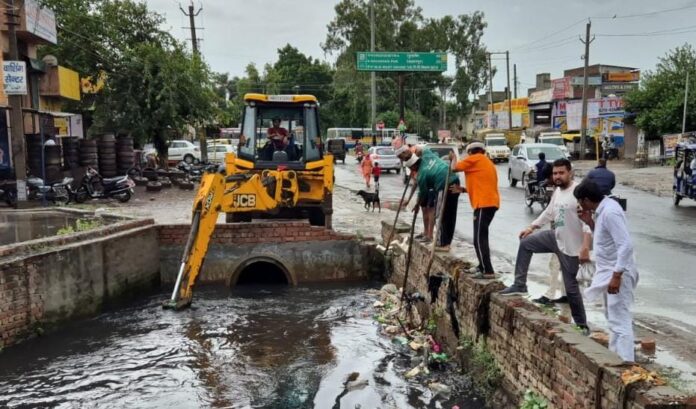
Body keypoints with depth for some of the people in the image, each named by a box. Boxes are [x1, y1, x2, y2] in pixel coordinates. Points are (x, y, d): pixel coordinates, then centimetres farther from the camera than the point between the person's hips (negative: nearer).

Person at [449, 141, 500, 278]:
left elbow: (455, 168, -4)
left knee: (479, 239, -10)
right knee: (482, 236, 19)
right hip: (491, 202, 10)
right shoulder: (487, 162, 25)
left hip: (484, 203, -10)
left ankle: (488, 271, -13)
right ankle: (482, 266, 25)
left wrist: (453, 158, 16)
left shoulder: (474, 159, -1)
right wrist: (463, 189, 21)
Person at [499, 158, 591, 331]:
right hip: (556, 237, 8)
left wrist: (585, 246, -33)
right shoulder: (557, 191, 7)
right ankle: (519, 285, 16)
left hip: (571, 246, -8)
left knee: (571, 287, 0)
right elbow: (549, 212, 22)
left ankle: (582, 325, 16)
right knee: (525, 243, 8)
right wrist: (531, 227, 22)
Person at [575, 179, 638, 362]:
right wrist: (590, 222, 5)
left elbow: (626, 245, -28)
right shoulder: (603, 209, 7)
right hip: (609, 272, 11)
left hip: (617, 273, -11)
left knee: (620, 321, -7)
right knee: (613, 318, 20)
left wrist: (616, 276, -27)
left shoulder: (610, 212, -23)